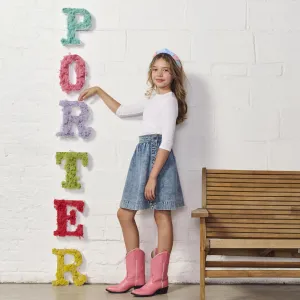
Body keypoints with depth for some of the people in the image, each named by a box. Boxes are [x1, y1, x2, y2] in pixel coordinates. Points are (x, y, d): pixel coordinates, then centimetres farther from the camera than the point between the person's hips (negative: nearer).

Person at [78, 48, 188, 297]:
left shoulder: (169, 100, -8)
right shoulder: (152, 99, 21)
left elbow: (167, 142, -16)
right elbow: (122, 111, 35)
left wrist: (153, 177, -22)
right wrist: (98, 91, 36)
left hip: (158, 156, -10)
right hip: (143, 155, 10)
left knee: (162, 216, -2)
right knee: (125, 214, 8)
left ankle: (159, 280, 5)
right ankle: (135, 276, 14)